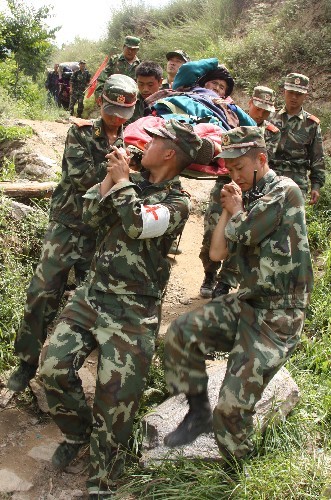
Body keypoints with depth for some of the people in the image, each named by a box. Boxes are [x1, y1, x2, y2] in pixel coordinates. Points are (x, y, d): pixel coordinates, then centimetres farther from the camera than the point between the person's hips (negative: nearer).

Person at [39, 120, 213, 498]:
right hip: (92, 293, 6)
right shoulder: (134, 182, 12)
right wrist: (112, 175, -1)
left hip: (133, 311, -5)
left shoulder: (177, 202, -6)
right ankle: (77, 432, 27)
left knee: (115, 397, -3)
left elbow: (138, 225, -23)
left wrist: (122, 180, -9)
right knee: (54, 368, -4)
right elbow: (92, 216, 7)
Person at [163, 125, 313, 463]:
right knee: (180, 334, -12)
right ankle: (198, 413, 8)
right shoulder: (248, 199, 14)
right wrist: (229, 209, 4)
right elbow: (217, 252, 7)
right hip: (245, 302, 8)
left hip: (277, 317, -7)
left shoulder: (284, 191, -10)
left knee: (233, 406, -10)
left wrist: (235, 211, 2)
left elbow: (240, 234, -18)